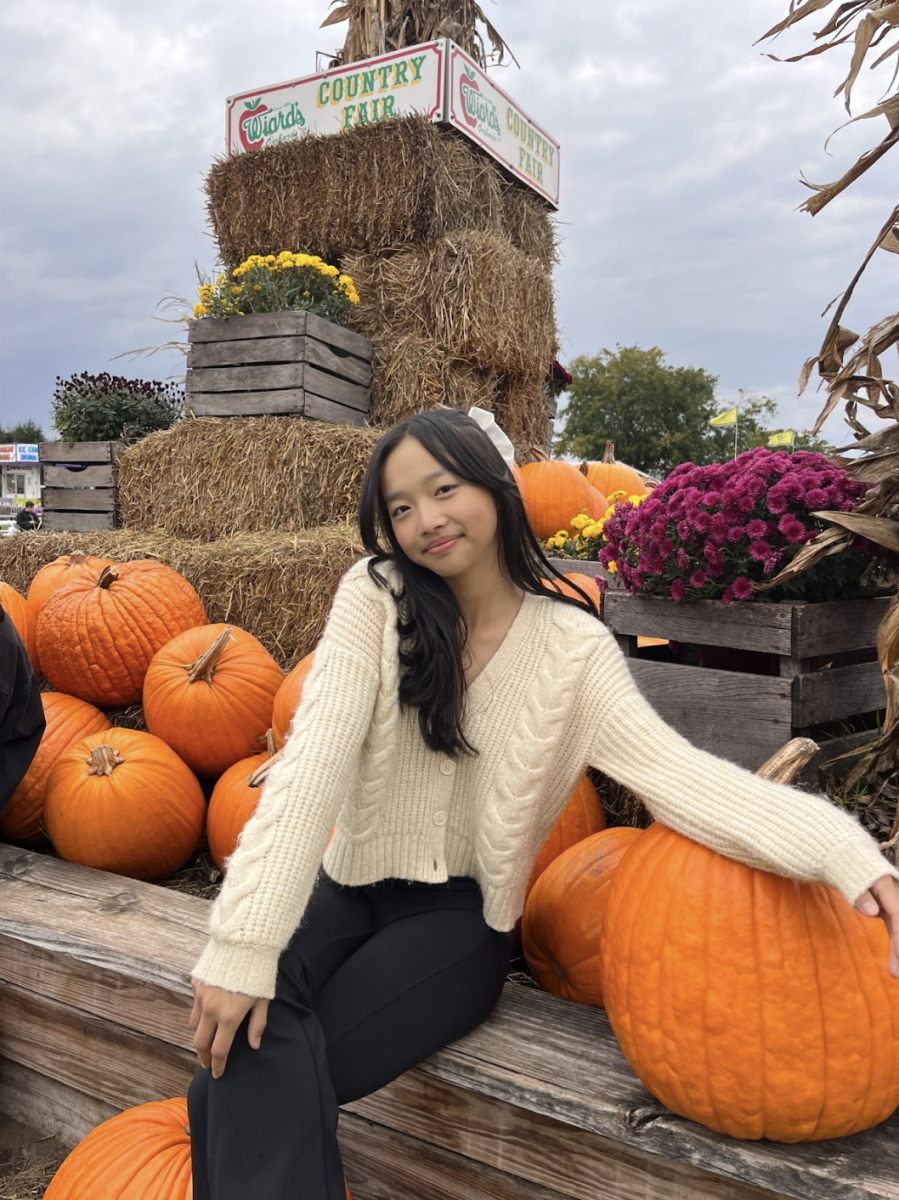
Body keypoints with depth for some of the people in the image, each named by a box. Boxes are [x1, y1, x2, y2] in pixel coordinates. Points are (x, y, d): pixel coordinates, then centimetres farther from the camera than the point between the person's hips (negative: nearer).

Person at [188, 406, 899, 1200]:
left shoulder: (573, 648, -8)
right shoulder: (375, 595, -8)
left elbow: (673, 770, -18)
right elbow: (315, 759, -18)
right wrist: (244, 945, -26)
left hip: (459, 919, -1)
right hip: (347, 889, 2)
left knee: (251, 1086, -22)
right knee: (245, 1027, -27)